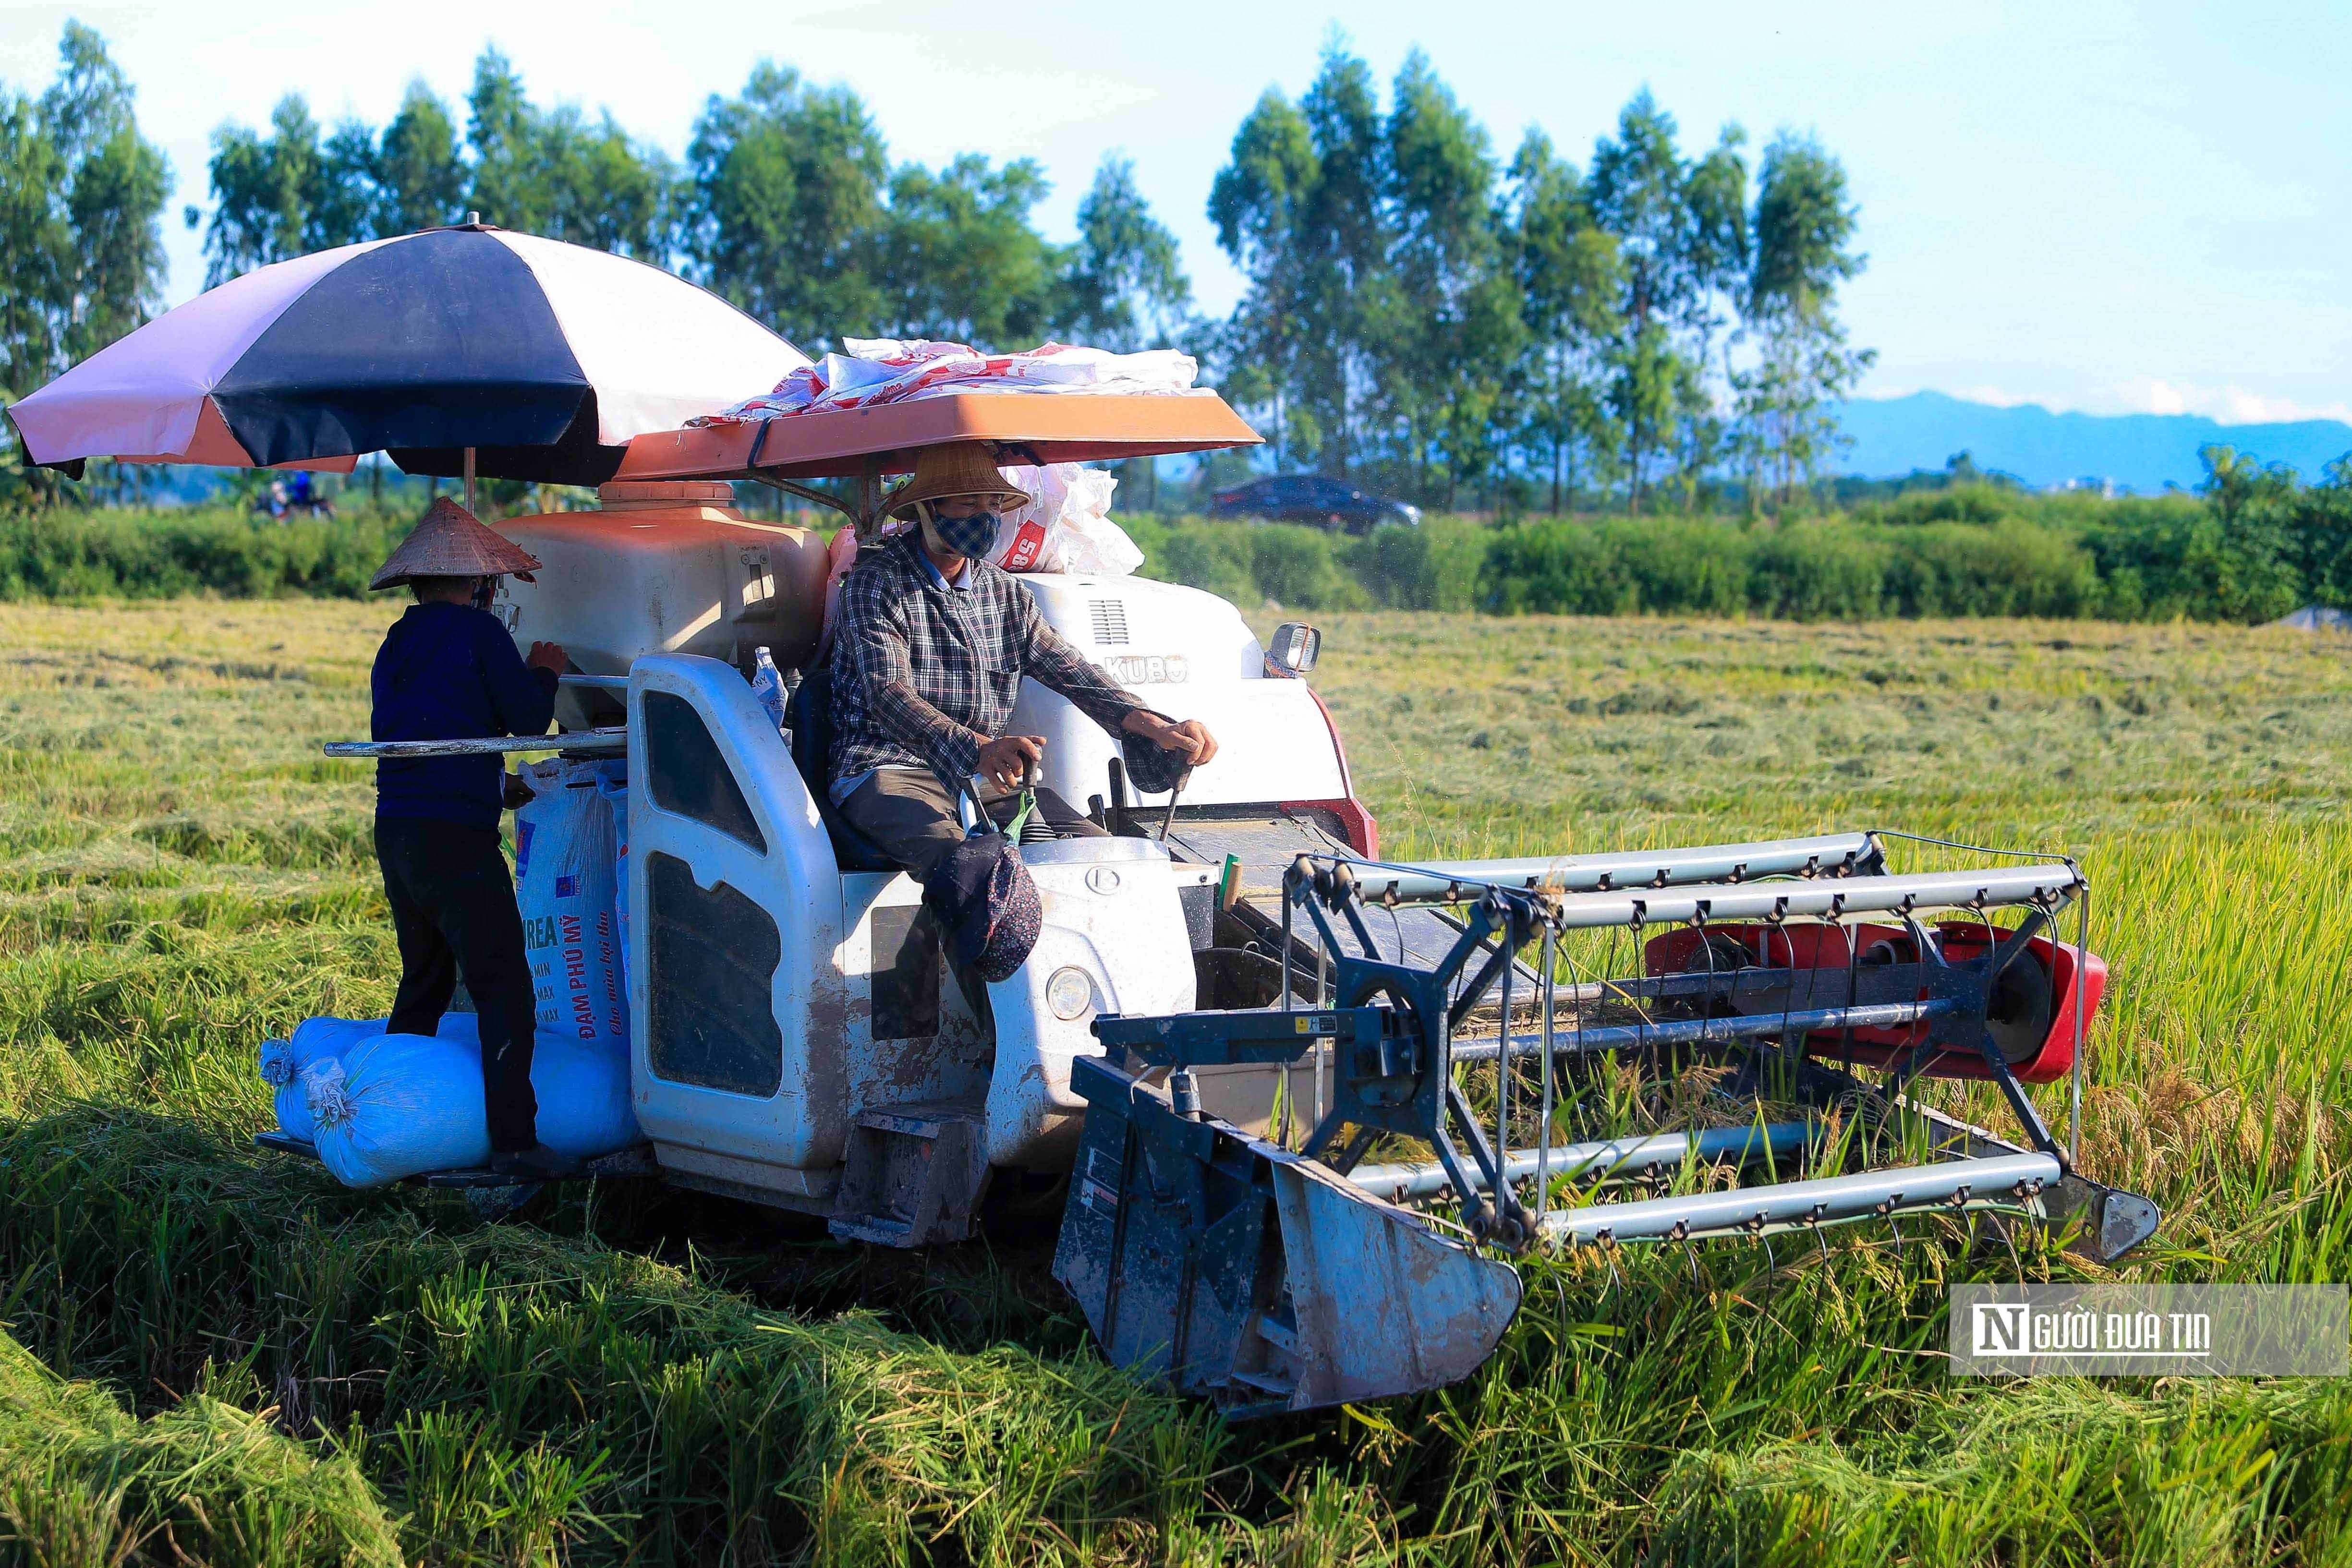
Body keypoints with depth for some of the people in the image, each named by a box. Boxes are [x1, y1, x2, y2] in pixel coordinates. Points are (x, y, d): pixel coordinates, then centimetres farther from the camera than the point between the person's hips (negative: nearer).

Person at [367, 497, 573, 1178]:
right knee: (503, 988, -6)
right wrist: (544, 670, 15)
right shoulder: (478, 631, -6)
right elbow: (530, 719, -6)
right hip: (455, 835, -8)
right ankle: (513, 1139, -12)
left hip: (396, 832, 8)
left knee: (424, 982, 19)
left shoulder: (396, 644, 17)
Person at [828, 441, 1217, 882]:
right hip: (889, 769, -6)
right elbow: (887, 694, -19)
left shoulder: (1004, 591, 16)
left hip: (985, 774, 6)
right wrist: (975, 748, -39)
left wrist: (1158, 729, -9)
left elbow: (1068, 669, 10)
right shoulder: (874, 583, -5)